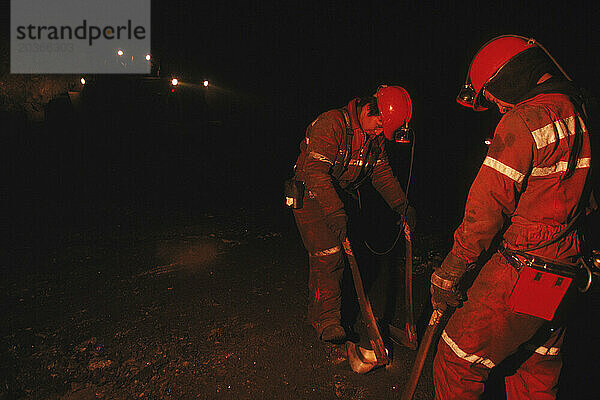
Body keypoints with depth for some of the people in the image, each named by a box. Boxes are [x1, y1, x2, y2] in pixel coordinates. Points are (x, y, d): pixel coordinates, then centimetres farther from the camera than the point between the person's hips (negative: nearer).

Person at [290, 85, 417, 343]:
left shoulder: (375, 137, 2)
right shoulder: (331, 124, -24)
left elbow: (382, 172, 11)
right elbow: (315, 172, -32)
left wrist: (401, 205, 1)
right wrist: (335, 213, -40)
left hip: (339, 197, 8)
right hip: (311, 196, -7)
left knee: (336, 255, 10)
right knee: (328, 255, -12)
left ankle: (317, 309, 29)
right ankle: (326, 320, 2)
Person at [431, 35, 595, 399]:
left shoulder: (523, 121, -17)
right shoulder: (575, 113, 11)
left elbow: (487, 208, -20)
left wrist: (449, 272, -11)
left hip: (520, 270, -9)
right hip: (563, 268, 10)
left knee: (457, 363, 4)